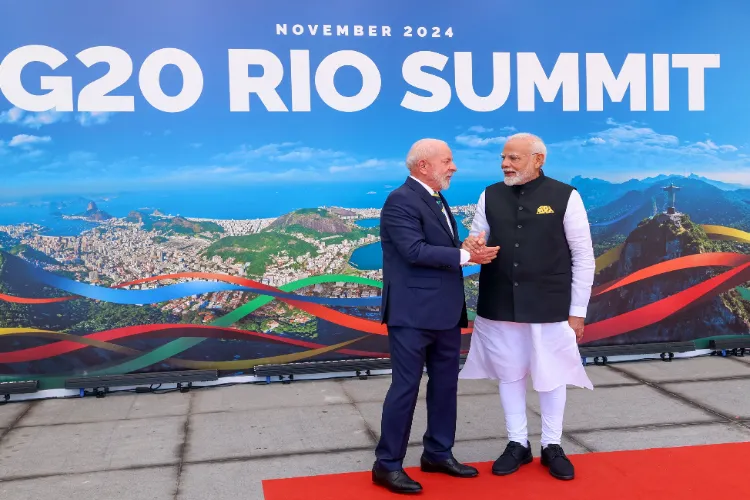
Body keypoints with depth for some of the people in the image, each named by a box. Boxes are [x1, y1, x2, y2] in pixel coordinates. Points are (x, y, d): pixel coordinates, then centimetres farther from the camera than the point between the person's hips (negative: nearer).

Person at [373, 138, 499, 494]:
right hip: (413, 313, -9)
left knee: (445, 384, 15)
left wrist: (469, 249, -5)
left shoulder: (437, 200, 16)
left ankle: (438, 453, 29)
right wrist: (466, 256, -20)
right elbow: (416, 251, -23)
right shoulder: (401, 201, -14)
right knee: (405, 387, -3)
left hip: (445, 311, 9)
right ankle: (387, 464, 9)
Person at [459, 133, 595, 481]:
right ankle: (518, 444, 28)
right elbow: (476, 241, 12)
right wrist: (474, 248, -14)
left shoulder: (565, 197, -5)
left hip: (550, 307, -2)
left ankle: (552, 446, 28)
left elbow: (583, 257, -3)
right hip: (499, 306, 3)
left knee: (551, 376, 10)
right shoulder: (490, 196, 4)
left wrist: (577, 311, -4)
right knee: (509, 375, 12)